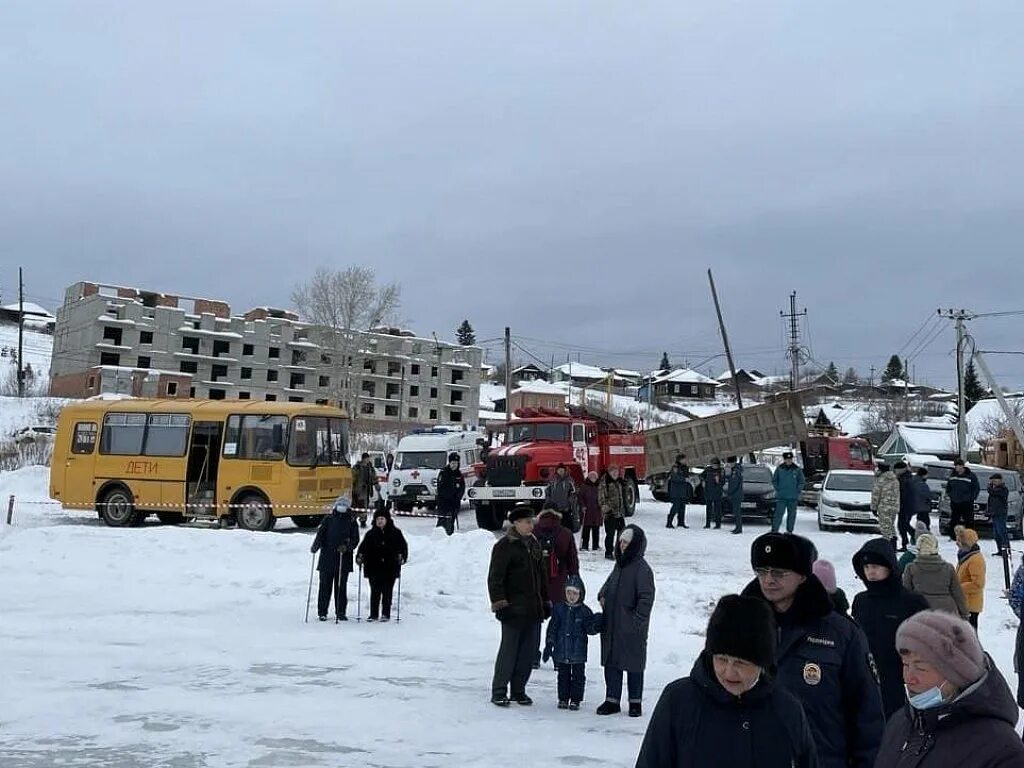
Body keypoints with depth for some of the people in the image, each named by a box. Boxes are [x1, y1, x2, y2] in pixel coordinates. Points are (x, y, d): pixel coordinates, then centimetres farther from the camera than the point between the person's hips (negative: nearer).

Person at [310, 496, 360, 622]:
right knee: (325, 586, 1)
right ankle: (322, 612, 8)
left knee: (341, 587, 3)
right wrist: (315, 546, -20)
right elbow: (320, 534, -1)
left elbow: (355, 540, 1)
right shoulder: (328, 519, 8)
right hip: (327, 559, 0)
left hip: (344, 560, 0)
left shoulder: (352, 522, 8)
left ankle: (340, 612, 11)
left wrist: (347, 547, -19)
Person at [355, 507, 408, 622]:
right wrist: (359, 556, -12)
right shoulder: (370, 534, 8)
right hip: (374, 568, 1)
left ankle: (386, 614, 11)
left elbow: (403, 546, 6)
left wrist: (402, 557, -10)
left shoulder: (395, 533, 4)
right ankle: (373, 614, 9)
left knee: (387, 592, 3)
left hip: (390, 568, -1)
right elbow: (363, 547, 5)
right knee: (375, 591, 2)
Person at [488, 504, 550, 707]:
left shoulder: (533, 544, 15)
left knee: (529, 651, 8)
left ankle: (518, 690, 18)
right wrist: (499, 604, -17)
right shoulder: (504, 546, -8)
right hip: (513, 609, -7)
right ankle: (498, 692, 5)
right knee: (509, 650, -4)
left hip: (533, 609, 7)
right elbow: (495, 578, -10)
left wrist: (545, 602, 23)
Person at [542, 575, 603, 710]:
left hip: (578, 652, -1)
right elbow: (552, 628, 3)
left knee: (578, 676, 5)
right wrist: (548, 646, 1)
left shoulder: (584, 611, -3)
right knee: (563, 675, 11)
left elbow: (590, 629, -2)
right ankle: (563, 699, 22)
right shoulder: (558, 608, 0)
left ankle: (575, 700, 15)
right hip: (561, 651, 1)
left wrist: (597, 624, -23)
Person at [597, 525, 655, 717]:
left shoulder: (642, 569, -14)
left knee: (634, 665, 6)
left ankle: (635, 702, 19)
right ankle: (612, 700, 20)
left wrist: (637, 620, -18)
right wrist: (602, 595, 7)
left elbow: (647, 597, -16)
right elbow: (610, 582, 26)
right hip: (611, 626, 7)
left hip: (632, 629, -7)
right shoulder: (620, 564, 10)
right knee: (611, 663, 10)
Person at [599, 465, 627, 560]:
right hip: (610, 513, -7)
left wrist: (624, 509, 22)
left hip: (620, 512, 7)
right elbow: (601, 498, -12)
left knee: (622, 531, 9)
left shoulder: (619, 482, 15)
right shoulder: (604, 483, -9)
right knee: (610, 534, -4)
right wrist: (605, 507, -21)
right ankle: (608, 553, 6)